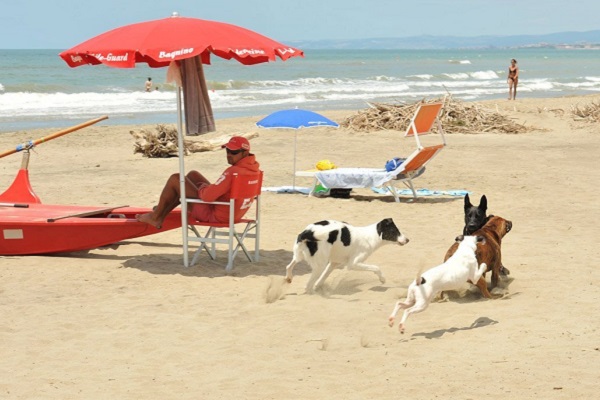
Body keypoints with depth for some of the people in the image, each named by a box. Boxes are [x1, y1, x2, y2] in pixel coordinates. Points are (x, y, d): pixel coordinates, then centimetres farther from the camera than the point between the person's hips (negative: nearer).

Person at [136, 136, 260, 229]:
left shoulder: (233, 172, -31)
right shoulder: (254, 168, -2)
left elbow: (207, 196, -31)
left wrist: (202, 189, -7)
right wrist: (209, 187, 6)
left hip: (213, 215, -9)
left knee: (175, 179, 2)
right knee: (193, 175, 24)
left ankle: (155, 217, 20)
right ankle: (161, 214, 30)